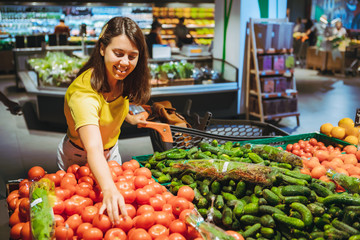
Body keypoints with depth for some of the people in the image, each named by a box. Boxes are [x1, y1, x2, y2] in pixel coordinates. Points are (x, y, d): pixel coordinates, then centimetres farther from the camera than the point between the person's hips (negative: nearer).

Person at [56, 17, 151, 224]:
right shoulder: (84, 92, -39)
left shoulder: (119, 78, -16)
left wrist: (130, 118, 5)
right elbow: (93, 148, -51)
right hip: (79, 158, -6)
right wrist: (109, 189, -64)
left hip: (111, 151, 6)